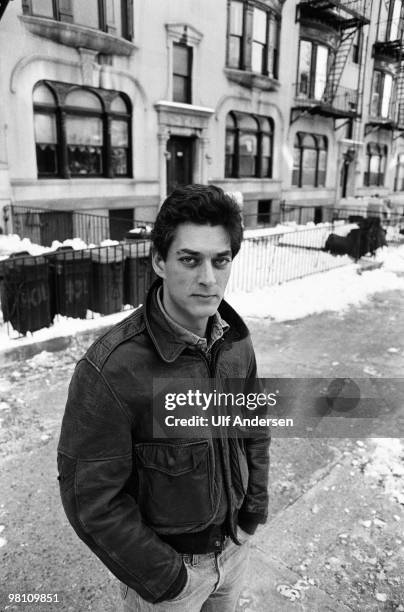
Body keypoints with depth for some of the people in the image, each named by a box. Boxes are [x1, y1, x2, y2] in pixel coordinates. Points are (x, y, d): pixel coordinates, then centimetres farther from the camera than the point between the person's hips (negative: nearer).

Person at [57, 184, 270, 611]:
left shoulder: (235, 340, -10)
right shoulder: (109, 369, -29)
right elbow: (92, 500, -22)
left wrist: (253, 513, 3)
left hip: (234, 544, 5)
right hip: (163, 561, -5)